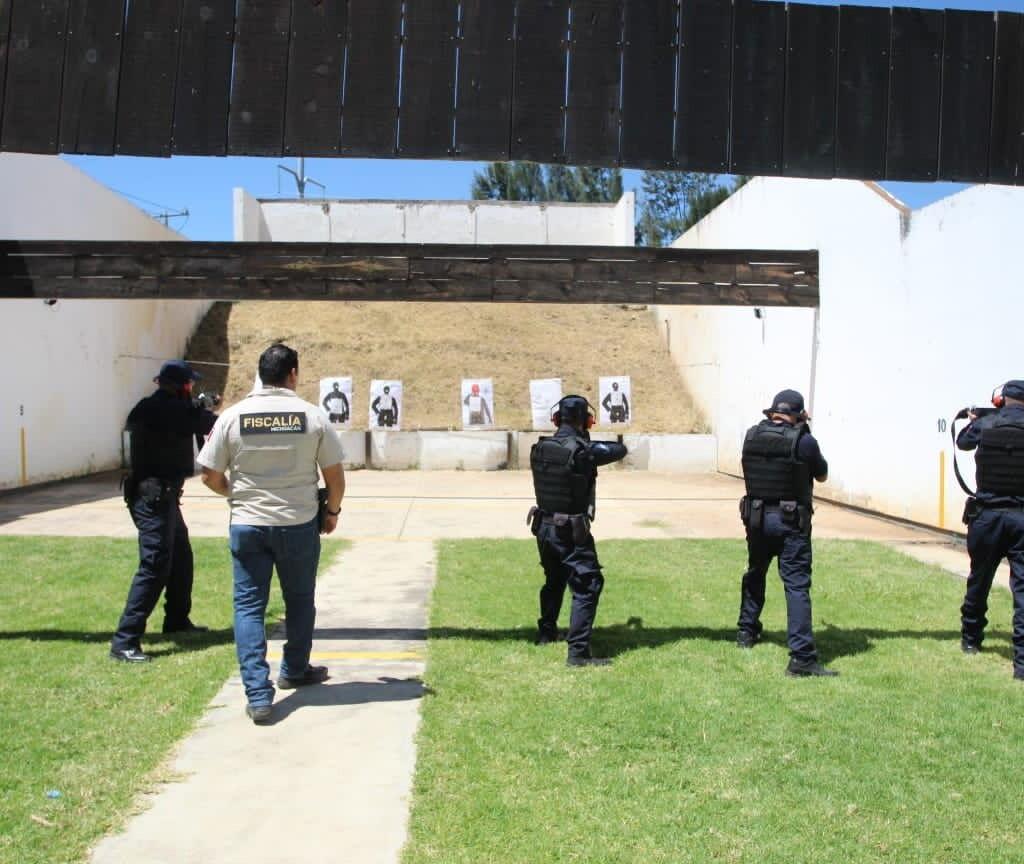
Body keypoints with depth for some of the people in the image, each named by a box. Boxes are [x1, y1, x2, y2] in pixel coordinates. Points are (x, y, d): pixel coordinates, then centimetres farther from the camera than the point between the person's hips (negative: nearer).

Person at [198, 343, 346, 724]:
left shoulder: (233, 416, -4)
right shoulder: (313, 415, -6)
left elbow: (210, 475, 0)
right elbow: (335, 475, -3)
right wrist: (332, 511, 15)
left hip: (247, 525, 0)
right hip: (299, 524, 0)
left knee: (248, 607, 6)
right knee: (299, 601, 19)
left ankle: (258, 696, 0)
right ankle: (295, 671, 36)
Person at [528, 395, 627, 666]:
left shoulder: (539, 449, -1)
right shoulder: (582, 451, -19)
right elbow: (620, 450, -6)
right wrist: (590, 442, 12)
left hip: (544, 528, 7)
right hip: (572, 532, -7)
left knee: (554, 580, 27)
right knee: (587, 587, -3)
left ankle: (546, 632, 42)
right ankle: (578, 651, -10)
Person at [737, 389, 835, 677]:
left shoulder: (751, 436, -1)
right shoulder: (804, 441, -13)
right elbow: (822, 476, 3)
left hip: (756, 517, 5)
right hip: (790, 522, -5)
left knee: (754, 575, 24)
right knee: (797, 585, -5)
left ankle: (746, 632, 38)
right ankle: (802, 657, -9)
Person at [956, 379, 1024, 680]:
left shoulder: (985, 425, -2)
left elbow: (963, 442, 19)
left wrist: (972, 421, 39)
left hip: (988, 514, 2)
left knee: (979, 580, 18)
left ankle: (970, 639, 35)